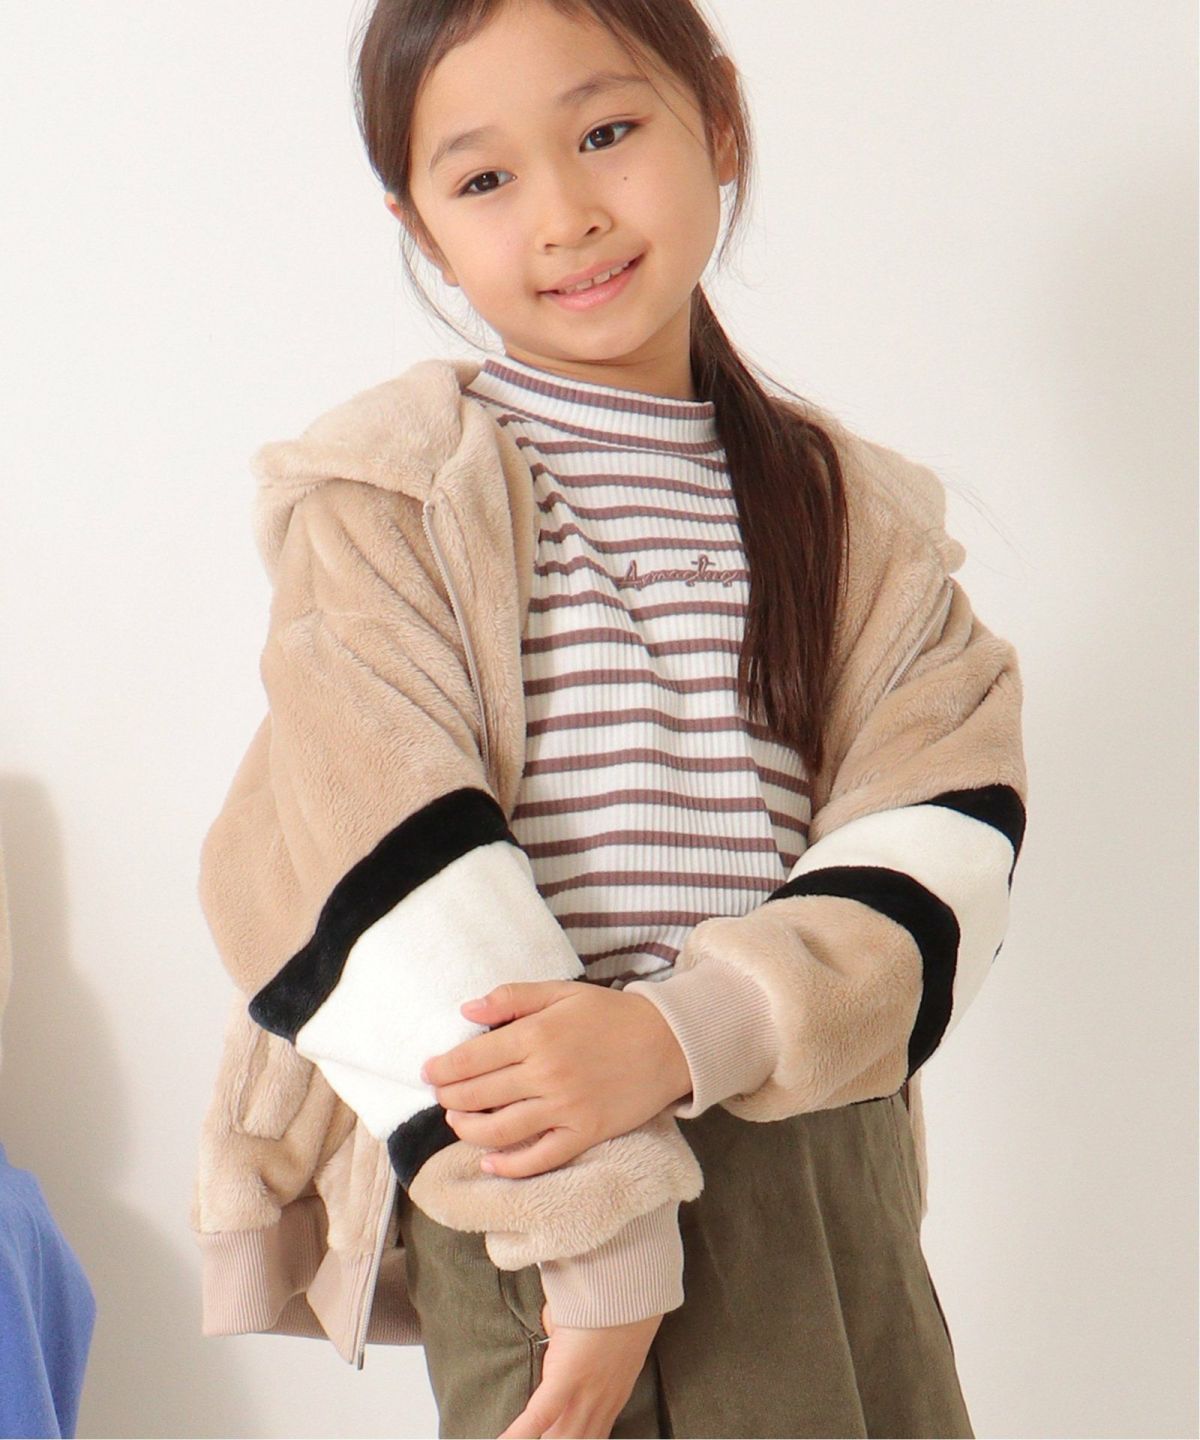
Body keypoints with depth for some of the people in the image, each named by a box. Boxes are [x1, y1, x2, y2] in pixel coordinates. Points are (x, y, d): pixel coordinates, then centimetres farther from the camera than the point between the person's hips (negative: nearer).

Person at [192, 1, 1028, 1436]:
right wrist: (598, 1239, -18)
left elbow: (946, 826, -4)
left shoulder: (867, 513, 9)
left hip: (830, 1191, 4)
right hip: (525, 1218, -3)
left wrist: (688, 1027, -21)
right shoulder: (388, 494, -3)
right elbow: (385, 884, -12)